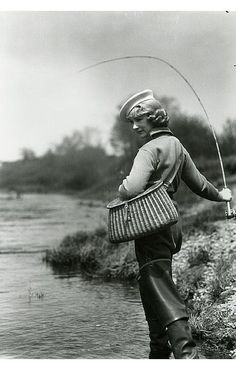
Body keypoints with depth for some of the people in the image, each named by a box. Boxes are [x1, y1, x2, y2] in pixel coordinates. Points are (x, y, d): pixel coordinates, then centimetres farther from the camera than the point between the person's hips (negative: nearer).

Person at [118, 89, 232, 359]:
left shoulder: (151, 149, -13)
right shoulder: (176, 146, 14)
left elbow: (132, 189, -28)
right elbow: (198, 183, 24)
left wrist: (120, 191, -4)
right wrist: (219, 196, 42)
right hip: (170, 223, 9)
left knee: (159, 290, -10)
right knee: (153, 289, 19)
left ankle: (186, 353, -18)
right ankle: (159, 352, 28)